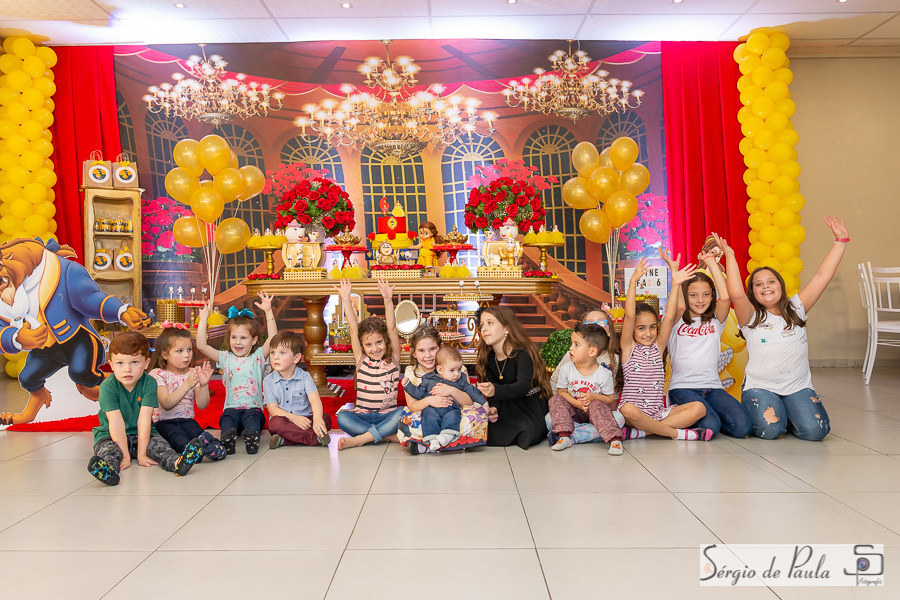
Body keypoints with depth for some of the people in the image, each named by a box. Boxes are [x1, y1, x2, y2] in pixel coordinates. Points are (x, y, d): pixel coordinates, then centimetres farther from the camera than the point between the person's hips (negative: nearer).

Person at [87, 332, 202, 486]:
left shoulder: (149, 383, -11)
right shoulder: (108, 387, -15)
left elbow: (144, 420, -17)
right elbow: (116, 423, -21)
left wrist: (141, 454, -22)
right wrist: (125, 455, -26)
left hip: (142, 435, 1)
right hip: (110, 436, -1)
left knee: (159, 444, -25)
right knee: (107, 450, -30)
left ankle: (176, 463, -51)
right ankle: (109, 470, -60)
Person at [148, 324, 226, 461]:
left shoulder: (194, 373, 10)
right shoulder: (157, 374, -1)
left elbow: (202, 405, 0)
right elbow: (166, 404, -18)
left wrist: (204, 385, -19)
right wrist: (187, 385, -30)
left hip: (187, 420, 3)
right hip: (164, 421, -3)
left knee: (196, 429, -32)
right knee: (176, 435, -36)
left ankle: (214, 445, -57)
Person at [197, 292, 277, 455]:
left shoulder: (258, 356, 9)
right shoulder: (225, 358, 14)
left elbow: (273, 338, -8)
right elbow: (201, 346, 3)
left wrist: (268, 312, -16)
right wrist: (204, 318, 0)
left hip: (253, 408, -1)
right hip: (231, 408, 1)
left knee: (252, 417, -34)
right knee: (227, 418, -32)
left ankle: (251, 435, -62)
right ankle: (228, 437, -59)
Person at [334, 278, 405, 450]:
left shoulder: (393, 360, 2)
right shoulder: (362, 360, 5)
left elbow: (391, 328, -10)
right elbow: (353, 328, -1)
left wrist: (388, 300, -21)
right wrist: (346, 299, -7)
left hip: (387, 415, -1)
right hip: (362, 416, 1)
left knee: (402, 413, -32)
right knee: (342, 417, -27)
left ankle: (358, 440, -29)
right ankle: (390, 436, -28)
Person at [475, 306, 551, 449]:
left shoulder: (523, 354, -20)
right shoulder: (488, 358, 2)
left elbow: (523, 386, -37)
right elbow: (492, 388, 4)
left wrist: (495, 390, -55)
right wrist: (493, 408, -20)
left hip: (532, 408, -6)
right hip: (507, 408, 6)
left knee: (526, 437, -32)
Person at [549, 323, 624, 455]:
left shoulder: (603, 374, -13)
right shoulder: (566, 369, -6)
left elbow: (610, 399, -6)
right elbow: (561, 391, -2)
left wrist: (594, 396, -26)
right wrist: (576, 403, -20)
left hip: (592, 410, -3)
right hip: (573, 411, 3)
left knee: (596, 405, -33)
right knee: (556, 400, -19)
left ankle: (615, 439, -37)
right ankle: (564, 436, -31)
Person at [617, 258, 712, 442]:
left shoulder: (657, 347, 11)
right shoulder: (628, 348, 1)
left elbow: (669, 318, 0)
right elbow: (629, 316, -13)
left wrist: (675, 285, -8)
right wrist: (633, 282, -20)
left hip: (658, 413, 5)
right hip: (634, 411, -5)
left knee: (698, 408, -15)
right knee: (628, 410, -38)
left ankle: (641, 432, -21)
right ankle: (676, 433, -21)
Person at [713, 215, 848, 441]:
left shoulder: (796, 309, 9)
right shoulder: (751, 317, 0)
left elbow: (822, 277, 3)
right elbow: (736, 294, -20)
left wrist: (841, 241, 0)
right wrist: (729, 256, -18)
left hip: (798, 386, 3)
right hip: (760, 387, -2)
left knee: (815, 430, -21)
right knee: (769, 430, -26)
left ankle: (788, 416, 14)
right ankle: (769, 413, 11)